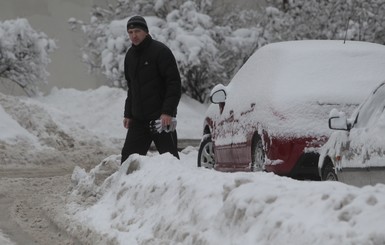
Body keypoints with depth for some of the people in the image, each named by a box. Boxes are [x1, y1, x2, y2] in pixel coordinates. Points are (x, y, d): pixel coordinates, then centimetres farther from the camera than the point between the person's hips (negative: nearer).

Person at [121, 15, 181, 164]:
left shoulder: (160, 51, -9)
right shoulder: (130, 55, 14)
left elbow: (174, 83, -14)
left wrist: (168, 111, -21)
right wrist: (128, 114, 17)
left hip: (161, 117, -7)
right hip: (138, 118, 7)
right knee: (128, 156, 5)